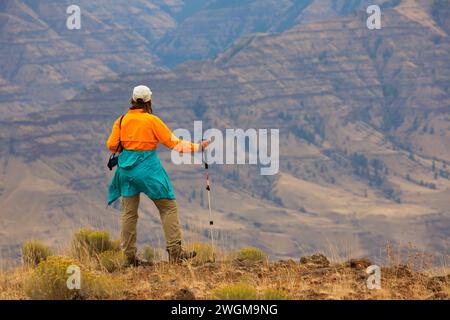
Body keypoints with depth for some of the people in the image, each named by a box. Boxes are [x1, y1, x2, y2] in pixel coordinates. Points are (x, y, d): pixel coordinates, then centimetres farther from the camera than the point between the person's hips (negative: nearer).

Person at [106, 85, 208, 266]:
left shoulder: (121, 121, 3)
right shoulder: (152, 120, -7)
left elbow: (112, 145, 1)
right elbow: (173, 143, -6)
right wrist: (197, 147, -1)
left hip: (126, 168, 4)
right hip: (148, 169, -4)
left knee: (129, 212, 10)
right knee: (168, 207, 4)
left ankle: (130, 256, 10)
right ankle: (175, 251, -3)